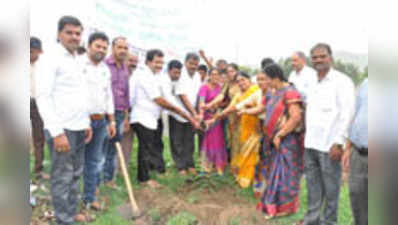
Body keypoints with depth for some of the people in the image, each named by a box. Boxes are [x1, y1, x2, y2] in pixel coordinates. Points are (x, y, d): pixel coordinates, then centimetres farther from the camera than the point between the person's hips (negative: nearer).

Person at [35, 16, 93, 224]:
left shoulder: (77, 59, 16)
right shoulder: (50, 58, -9)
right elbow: (42, 97, -16)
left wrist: (87, 122, 17)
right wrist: (57, 132, -21)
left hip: (78, 128, 8)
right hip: (62, 129, -8)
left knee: (75, 174, 16)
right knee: (62, 177, 1)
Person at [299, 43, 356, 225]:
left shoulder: (342, 81, -7)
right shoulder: (313, 83, 14)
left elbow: (347, 114, -13)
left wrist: (338, 143, -17)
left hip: (329, 145, -7)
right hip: (311, 144, 7)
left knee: (330, 188, 6)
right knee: (313, 185, 16)